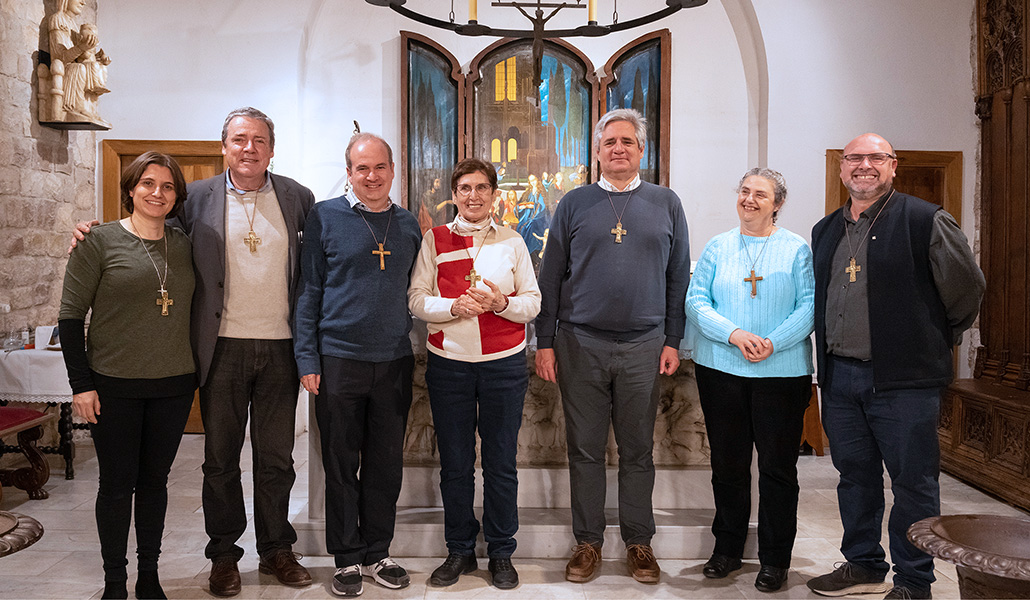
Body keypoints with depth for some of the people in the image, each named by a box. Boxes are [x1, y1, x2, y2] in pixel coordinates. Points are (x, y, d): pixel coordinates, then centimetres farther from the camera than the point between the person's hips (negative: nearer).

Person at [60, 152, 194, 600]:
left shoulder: (184, 245, 6)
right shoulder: (100, 241, -5)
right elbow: (71, 315, -5)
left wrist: (195, 371, 6)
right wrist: (81, 384, -9)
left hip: (174, 386, 3)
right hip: (115, 386, -3)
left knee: (155, 480, 13)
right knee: (117, 484, 6)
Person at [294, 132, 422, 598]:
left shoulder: (409, 225, 9)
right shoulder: (325, 217, -1)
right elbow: (309, 290, -1)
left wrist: (415, 349, 8)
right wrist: (307, 359, -6)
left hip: (394, 361, 3)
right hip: (339, 359, -3)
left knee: (386, 464, 10)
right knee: (341, 464, 6)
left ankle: (376, 554, 26)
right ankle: (347, 559, 22)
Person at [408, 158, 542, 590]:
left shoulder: (512, 242, 9)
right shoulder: (434, 241, 7)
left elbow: (533, 302, 6)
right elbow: (416, 300, 1)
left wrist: (502, 303, -13)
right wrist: (455, 306, -15)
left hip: (504, 364, 0)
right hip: (448, 363, 0)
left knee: (501, 464, 5)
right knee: (454, 464, 7)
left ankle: (501, 554, 19)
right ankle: (460, 551, 23)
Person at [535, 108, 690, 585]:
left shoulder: (666, 204, 7)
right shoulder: (575, 204, 5)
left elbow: (678, 277, 7)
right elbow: (551, 277, 4)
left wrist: (673, 340, 2)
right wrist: (545, 342, -1)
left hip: (643, 347, 0)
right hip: (580, 344, 0)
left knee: (638, 449, 9)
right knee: (585, 449, 7)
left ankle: (638, 542, 24)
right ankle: (588, 541, 21)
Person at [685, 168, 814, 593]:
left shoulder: (796, 249, 3)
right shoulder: (717, 247, 8)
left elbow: (810, 305, -4)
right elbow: (695, 301, 1)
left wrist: (773, 343, -18)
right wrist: (734, 334, -14)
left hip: (782, 371, -2)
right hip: (720, 369, 2)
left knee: (778, 465, 4)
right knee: (727, 461, 10)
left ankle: (775, 559, 17)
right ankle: (727, 548, 25)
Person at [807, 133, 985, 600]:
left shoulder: (926, 221, -6)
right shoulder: (825, 231, 13)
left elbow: (967, 287, 0)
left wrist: (935, 341, 8)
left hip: (903, 378, -6)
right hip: (839, 376, 6)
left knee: (913, 480, 4)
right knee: (854, 474, 15)